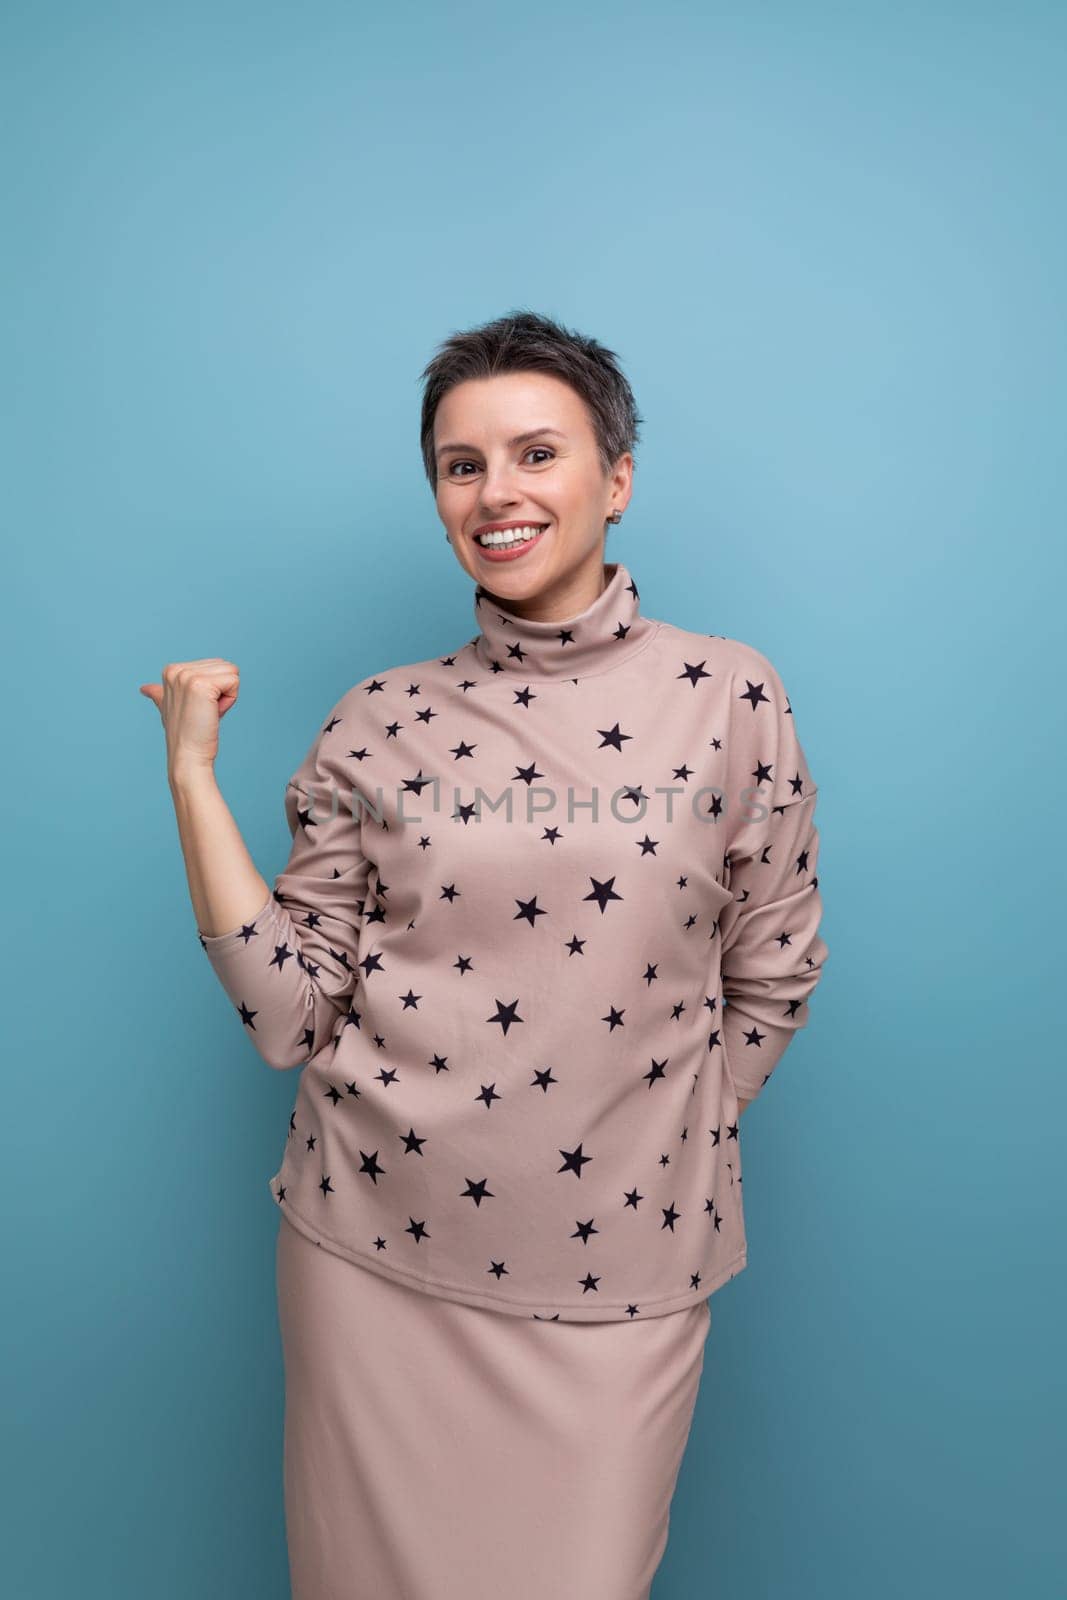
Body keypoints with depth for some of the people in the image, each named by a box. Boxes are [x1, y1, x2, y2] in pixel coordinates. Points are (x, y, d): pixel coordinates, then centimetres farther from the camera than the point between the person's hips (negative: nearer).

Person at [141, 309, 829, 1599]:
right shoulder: (378, 723, -1)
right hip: (376, 1251, 2)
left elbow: (770, 985, 3)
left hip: (617, 1261, -1)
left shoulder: (728, 695, -5)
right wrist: (191, 773, -6)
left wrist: (662, 1140, 4)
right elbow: (288, 1015, -4)